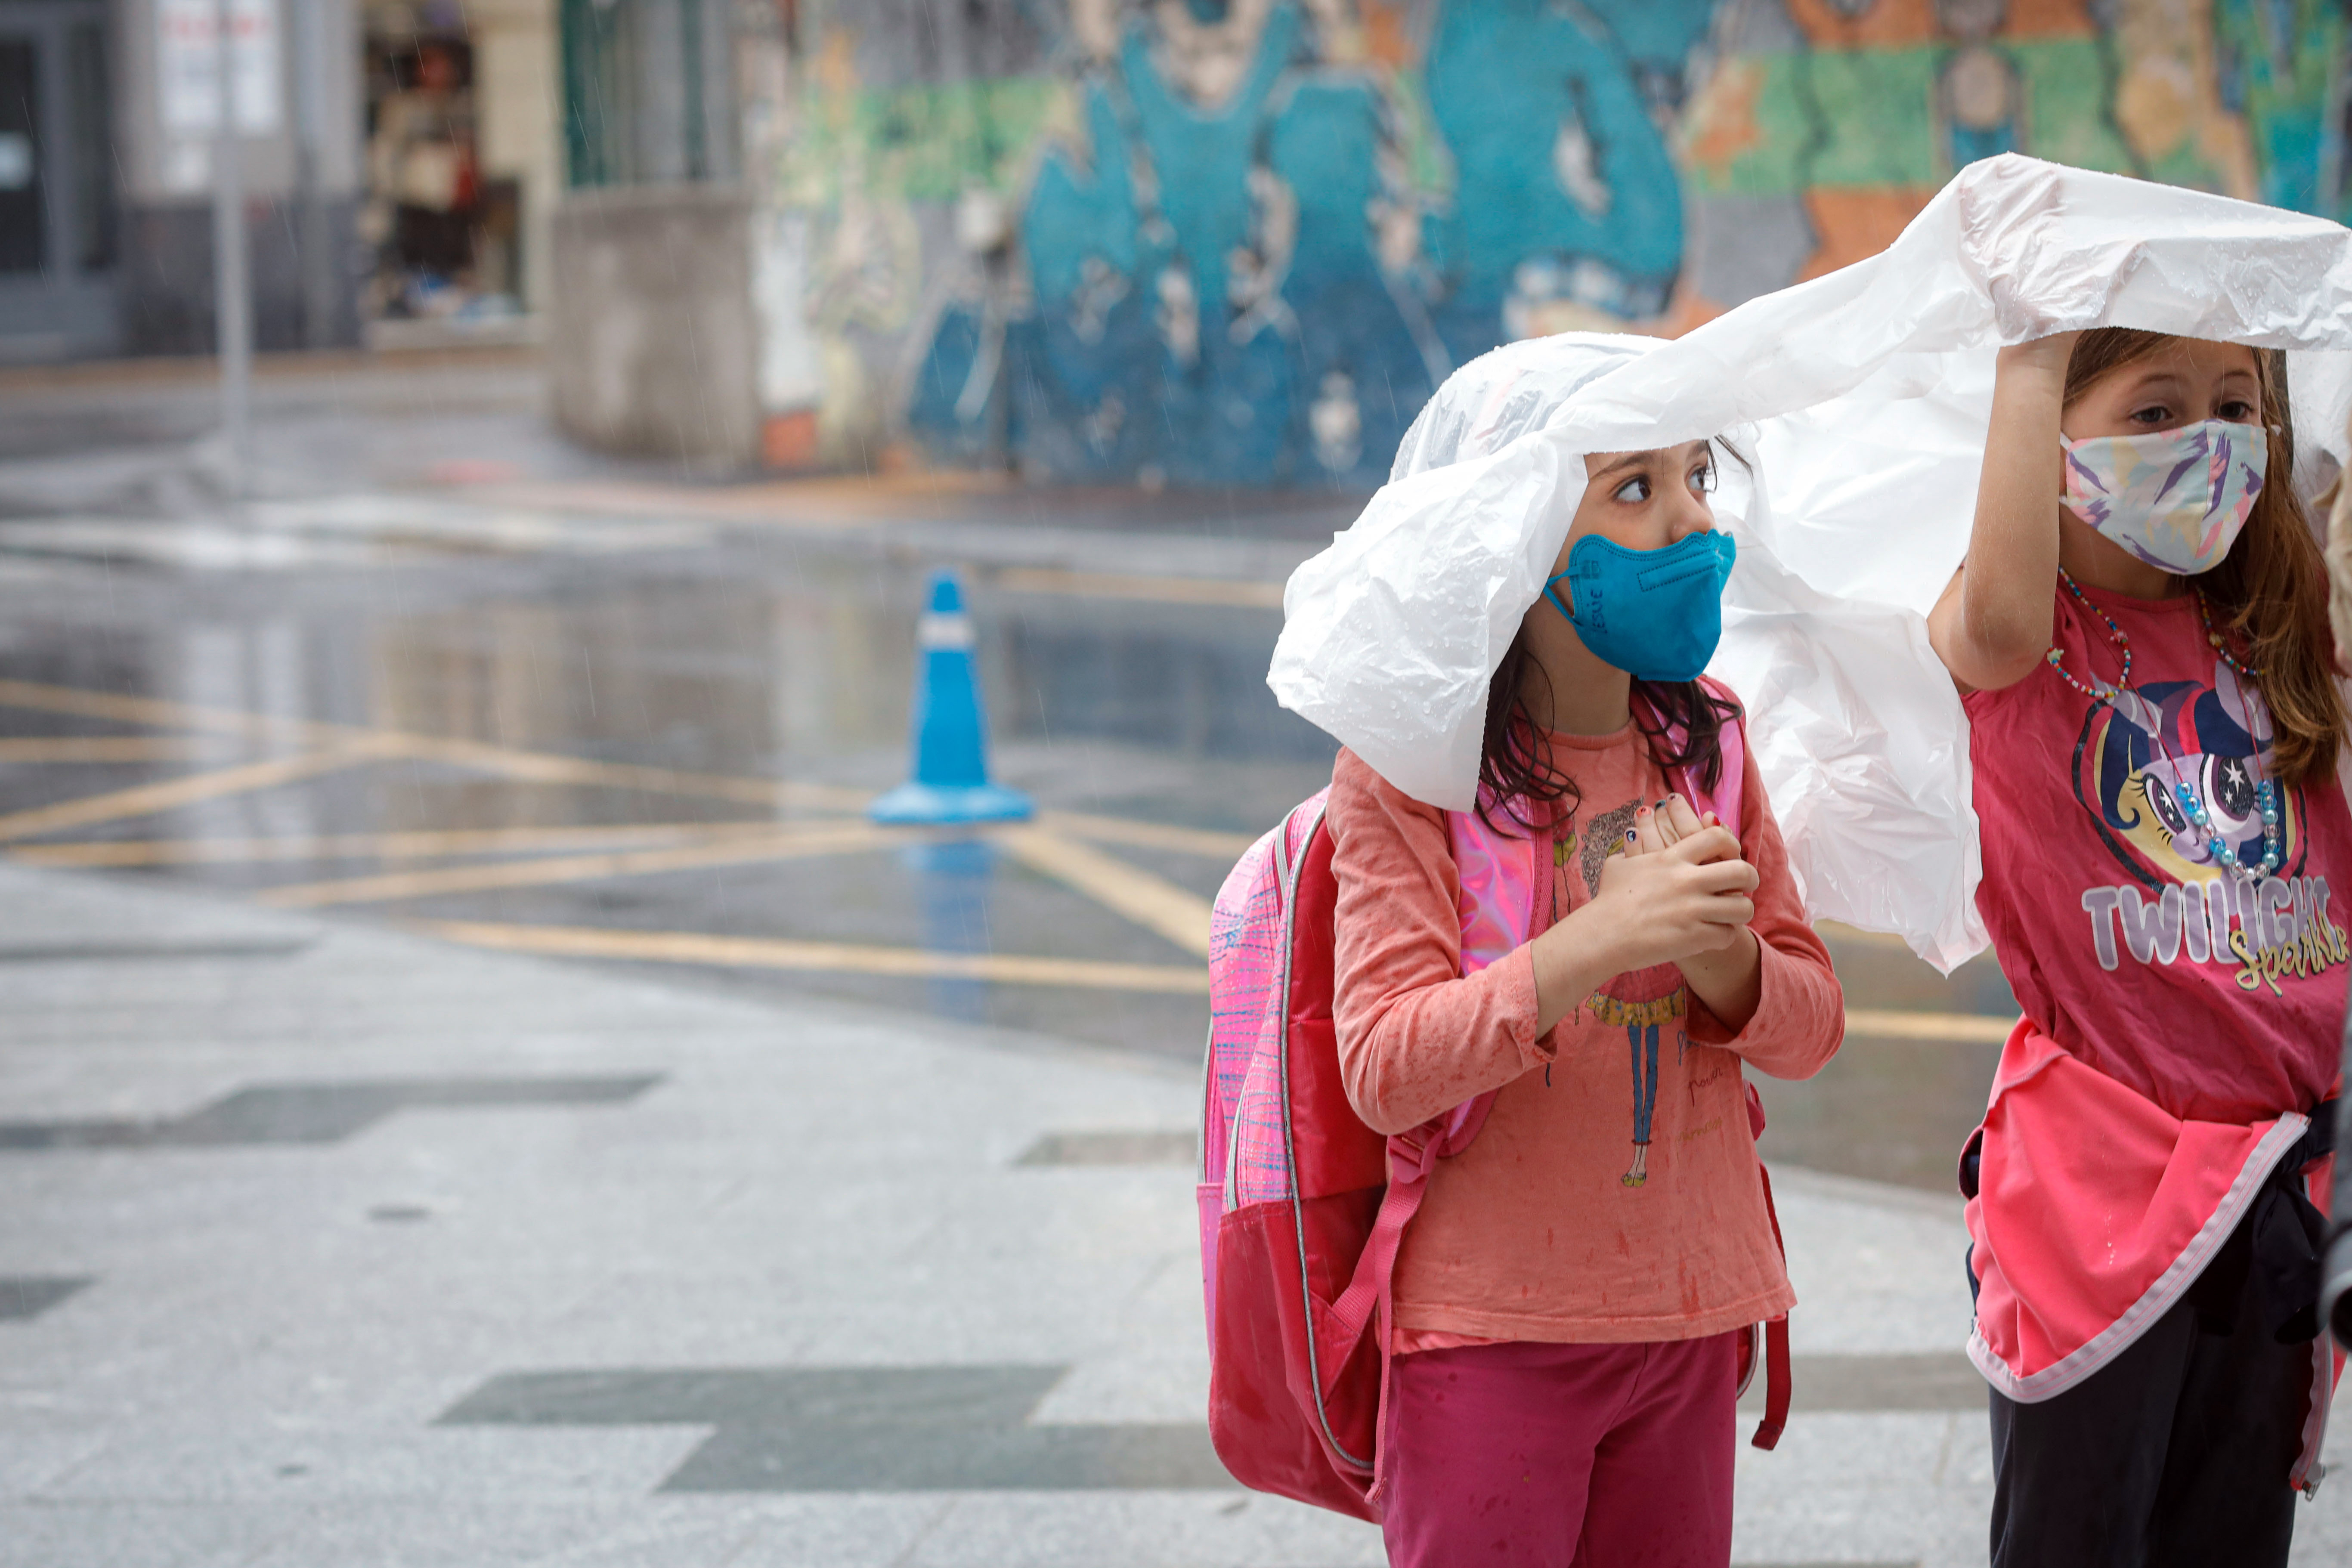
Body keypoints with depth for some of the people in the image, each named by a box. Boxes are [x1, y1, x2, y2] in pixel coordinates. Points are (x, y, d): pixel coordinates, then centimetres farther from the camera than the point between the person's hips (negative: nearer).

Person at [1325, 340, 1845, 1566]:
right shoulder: (1410, 765, -12)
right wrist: (1599, 942, -30)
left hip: (1687, 1317, 5)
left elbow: (1812, 1026, 5)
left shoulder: (1704, 743, 5)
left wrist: (1720, 956, -17)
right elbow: (1383, 1072, -19)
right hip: (1490, 1328, -5)